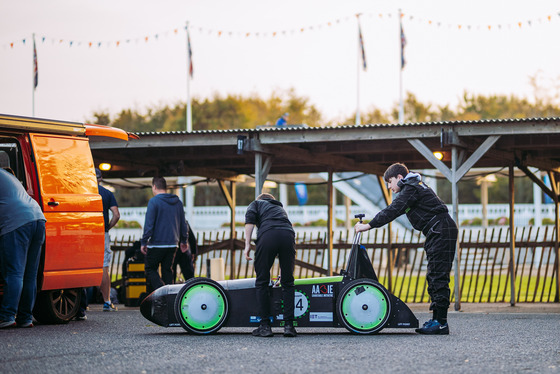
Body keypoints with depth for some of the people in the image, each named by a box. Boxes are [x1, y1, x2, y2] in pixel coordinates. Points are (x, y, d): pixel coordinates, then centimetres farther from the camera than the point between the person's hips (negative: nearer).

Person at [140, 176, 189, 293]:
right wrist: (183, 241, 26)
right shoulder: (178, 202, 9)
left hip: (156, 244, -6)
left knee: (150, 269, 4)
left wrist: (143, 242, -10)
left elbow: (149, 224, -14)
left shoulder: (154, 202, -10)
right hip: (172, 244, 6)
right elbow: (183, 224, 15)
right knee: (167, 270, 13)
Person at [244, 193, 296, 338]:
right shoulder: (280, 208, 42)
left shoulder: (256, 203, 31)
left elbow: (250, 219, 6)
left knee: (262, 282, 6)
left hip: (267, 235, -4)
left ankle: (265, 326, 5)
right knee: (288, 283, 11)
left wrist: (247, 244, -1)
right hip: (288, 234, 4)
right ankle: (289, 325, 5)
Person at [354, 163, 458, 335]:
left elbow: (393, 210, -18)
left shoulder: (411, 189, -10)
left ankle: (441, 322, -15)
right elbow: (394, 210, 25)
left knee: (438, 277, -13)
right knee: (433, 276, 11)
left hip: (442, 232, -11)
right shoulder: (413, 187, 23)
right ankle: (437, 318, 13)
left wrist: (369, 225, -18)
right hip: (437, 233, 11)